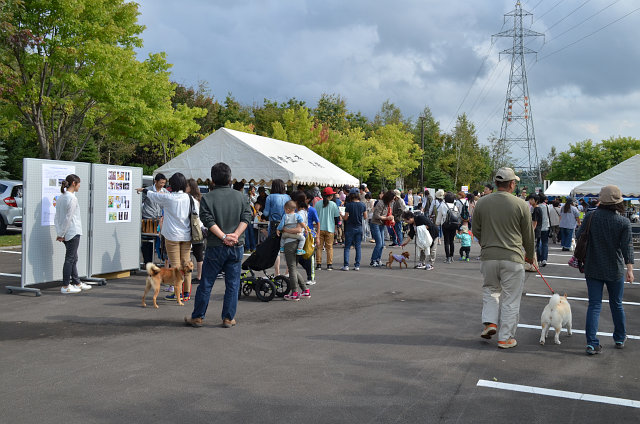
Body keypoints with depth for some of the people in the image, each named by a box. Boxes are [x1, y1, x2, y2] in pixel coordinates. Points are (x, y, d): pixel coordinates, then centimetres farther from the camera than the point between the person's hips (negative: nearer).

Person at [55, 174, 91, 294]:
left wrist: (59, 233, 11)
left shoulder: (61, 197, 11)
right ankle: (65, 287, 3)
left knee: (73, 258, 16)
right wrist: (62, 234, -11)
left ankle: (77, 283, 25)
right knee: (70, 259, -2)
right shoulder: (72, 198, -15)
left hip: (66, 233, 9)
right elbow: (68, 218, -18)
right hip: (73, 232, -9)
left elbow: (57, 217, 12)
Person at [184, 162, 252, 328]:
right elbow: (246, 217, -3)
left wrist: (223, 236, -13)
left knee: (206, 283, 8)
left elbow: (209, 221, -12)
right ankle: (229, 319, 11)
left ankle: (197, 317, 16)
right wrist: (235, 235, -11)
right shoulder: (241, 197, 5)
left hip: (215, 246, -2)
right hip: (237, 247, 2)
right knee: (232, 284, 8)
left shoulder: (207, 198, -3)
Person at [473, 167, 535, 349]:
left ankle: (490, 322, 8)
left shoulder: (482, 202, 0)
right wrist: (529, 255, 20)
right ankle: (505, 337, 13)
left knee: (490, 290, 23)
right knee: (510, 299, 7)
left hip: (488, 257, 2)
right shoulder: (520, 205, -6)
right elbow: (528, 234, 3)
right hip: (512, 258, -2)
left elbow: (476, 230, 9)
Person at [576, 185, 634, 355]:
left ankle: (592, 343, -5)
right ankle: (620, 339, 32)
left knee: (594, 305, 2)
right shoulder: (624, 222, -9)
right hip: (615, 270, 0)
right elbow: (627, 246, -13)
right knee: (616, 304, 17)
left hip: (593, 269, 0)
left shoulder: (590, 217, -8)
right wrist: (630, 269, -12)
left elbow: (579, 236, -1)